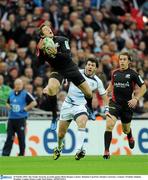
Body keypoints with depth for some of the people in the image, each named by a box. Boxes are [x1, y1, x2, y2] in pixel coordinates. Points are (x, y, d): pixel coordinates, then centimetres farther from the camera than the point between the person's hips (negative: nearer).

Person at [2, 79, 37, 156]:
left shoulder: (25, 94, -5)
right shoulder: (11, 94, 11)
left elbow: (34, 103, -8)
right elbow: (8, 103, 26)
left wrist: (26, 108, -12)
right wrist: (9, 107, 5)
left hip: (21, 118, -4)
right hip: (11, 118, 4)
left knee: (21, 137, 1)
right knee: (9, 137, 2)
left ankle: (21, 154, 11)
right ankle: (5, 154, 1)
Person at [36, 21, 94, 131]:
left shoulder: (62, 40, -10)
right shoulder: (42, 46, -4)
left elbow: (68, 56, -20)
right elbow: (39, 64, -8)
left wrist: (56, 53, -38)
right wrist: (40, 50, -22)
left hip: (70, 68, 0)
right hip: (57, 71, 0)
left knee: (89, 93, 2)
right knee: (50, 89, -33)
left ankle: (90, 108, 39)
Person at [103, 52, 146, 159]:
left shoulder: (133, 74, -6)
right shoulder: (115, 73, 5)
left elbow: (143, 87, -3)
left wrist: (136, 99, -14)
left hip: (127, 104, -1)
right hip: (115, 103, 1)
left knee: (126, 129, 15)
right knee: (109, 124, -21)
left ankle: (130, 137, 54)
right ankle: (106, 151, -18)